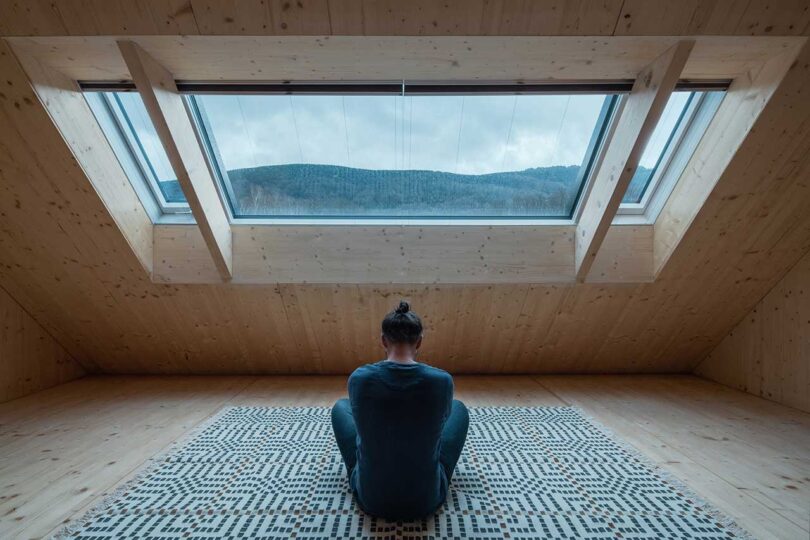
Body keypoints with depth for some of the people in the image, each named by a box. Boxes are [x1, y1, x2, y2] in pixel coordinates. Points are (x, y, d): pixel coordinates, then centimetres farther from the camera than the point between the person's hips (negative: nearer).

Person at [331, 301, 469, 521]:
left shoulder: (358, 378, -21)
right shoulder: (442, 380, -22)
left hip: (370, 496, 1)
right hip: (428, 498, 0)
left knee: (341, 407, 22)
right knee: (458, 407, 20)